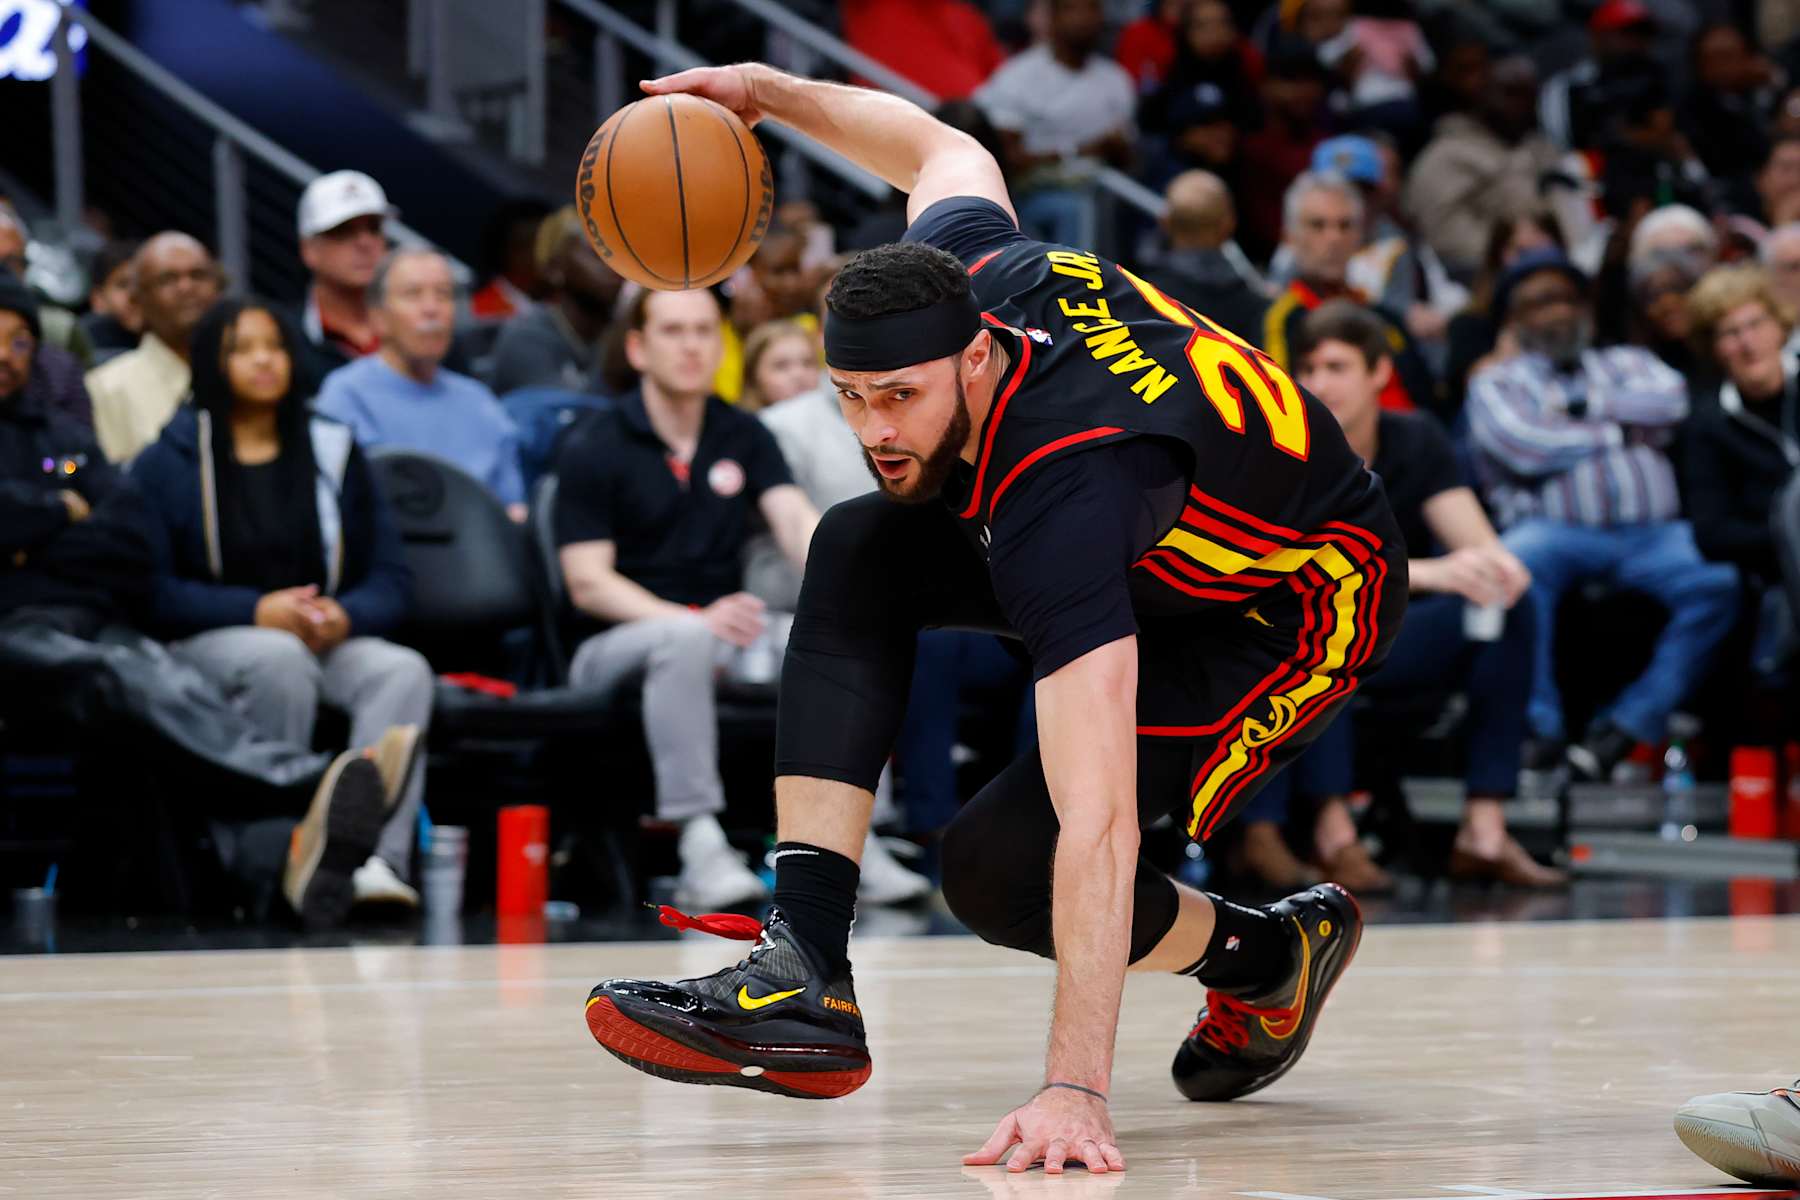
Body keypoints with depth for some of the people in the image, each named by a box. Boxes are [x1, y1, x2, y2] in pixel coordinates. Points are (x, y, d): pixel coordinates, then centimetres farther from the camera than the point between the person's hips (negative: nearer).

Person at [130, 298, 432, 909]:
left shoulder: (334, 452, 19)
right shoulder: (166, 463, 8)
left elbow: (390, 577, 12)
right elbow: (150, 588, -5)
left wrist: (345, 615, -11)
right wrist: (257, 611, -18)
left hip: (330, 639, 3)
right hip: (207, 642, -3)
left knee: (404, 669, -30)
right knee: (281, 659, -38)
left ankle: (378, 858, -46)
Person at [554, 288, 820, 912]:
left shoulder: (744, 436, 12)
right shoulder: (593, 447, -2)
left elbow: (795, 519, -5)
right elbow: (589, 585, -10)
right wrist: (697, 619, -25)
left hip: (723, 637, 4)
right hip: (616, 649, -4)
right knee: (686, 639, -39)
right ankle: (699, 847, -44)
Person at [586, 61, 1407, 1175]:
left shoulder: (1062, 490, -41)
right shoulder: (964, 264, -21)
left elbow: (1098, 826, -47)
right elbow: (945, 147, 9)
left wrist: (1075, 1090, -52)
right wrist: (767, 89, 6)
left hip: (1305, 607, -9)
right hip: (1167, 543, 9)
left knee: (1002, 867, -22)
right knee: (856, 556, -10)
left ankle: (1272, 957, 8)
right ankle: (804, 978, -16)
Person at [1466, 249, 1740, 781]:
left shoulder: (1626, 363, 29)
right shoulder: (1497, 382, 19)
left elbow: (1670, 399, 5)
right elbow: (1524, 447, -2)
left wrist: (1583, 405, 3)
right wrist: (1620, 432, 6)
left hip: (1654, 534, 2)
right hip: (1555, 531, -2)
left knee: (1719, 582, -30)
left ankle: (1627, 725, -24)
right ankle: (1540, 727, -30)